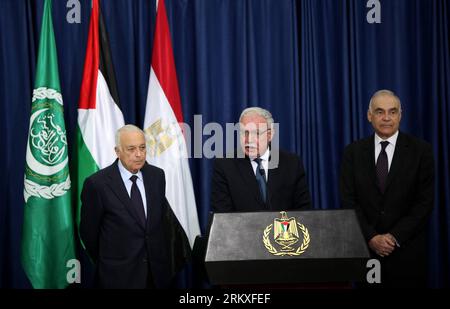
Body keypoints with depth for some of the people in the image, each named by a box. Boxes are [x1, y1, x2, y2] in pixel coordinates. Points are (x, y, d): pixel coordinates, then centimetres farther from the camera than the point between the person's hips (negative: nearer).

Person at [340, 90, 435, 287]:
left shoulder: (421, 151, -1)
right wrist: (371, 238, -10)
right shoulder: (353, 152, 4)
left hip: (407, 251, -1)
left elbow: (425, 202, -4)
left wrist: (395, 237, -12)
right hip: (365, 249, 1)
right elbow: (348, 200, 0)